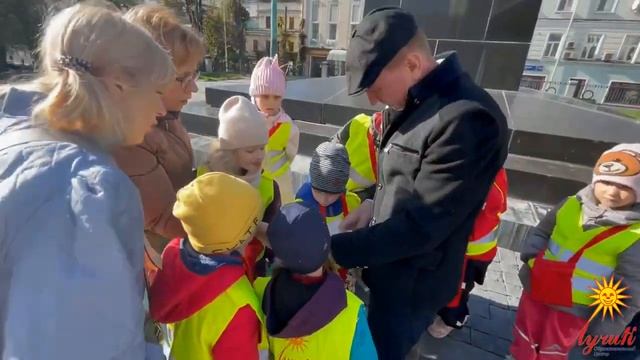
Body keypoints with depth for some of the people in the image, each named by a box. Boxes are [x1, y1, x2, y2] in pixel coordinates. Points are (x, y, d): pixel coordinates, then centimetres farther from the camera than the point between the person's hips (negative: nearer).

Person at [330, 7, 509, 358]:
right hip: (390, 268, 8)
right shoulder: (415, 102, 0)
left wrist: (332, 249, -25)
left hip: (413, 283, -8)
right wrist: (373, 205, -3)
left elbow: (419, 227, -29)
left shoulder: (467, 120, -30)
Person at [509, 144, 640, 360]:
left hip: (574, 309, -3)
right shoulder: (572, 205, -8)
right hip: (535, 289, 3)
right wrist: (531, 260, -9)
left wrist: (606, 328, -10)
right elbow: (540, 233, 6)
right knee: (523, 341, 24)